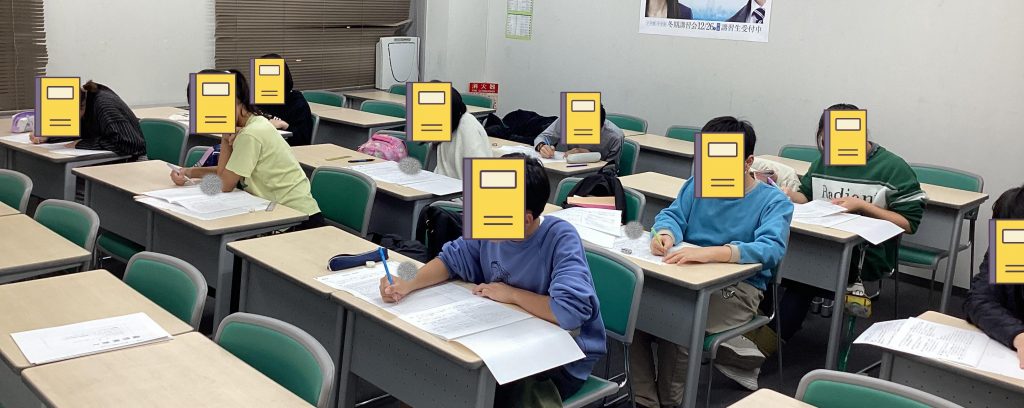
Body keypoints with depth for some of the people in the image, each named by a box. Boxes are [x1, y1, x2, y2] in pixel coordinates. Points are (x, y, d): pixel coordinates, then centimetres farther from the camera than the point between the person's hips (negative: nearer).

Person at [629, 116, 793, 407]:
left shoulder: (773, 201, -5)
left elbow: (771, 248, -22)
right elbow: (673, 214, 6)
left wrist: (712, 253, -38)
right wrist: (665, 233, -22)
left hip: (738, 287, -5)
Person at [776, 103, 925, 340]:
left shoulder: (893, 168, -3)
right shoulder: (824, 161, 14)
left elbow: (910, 223, -5)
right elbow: (805, 197, 18)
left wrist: (862, 206, -15)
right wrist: (783, 193, -3)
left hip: (869, 256, -5)